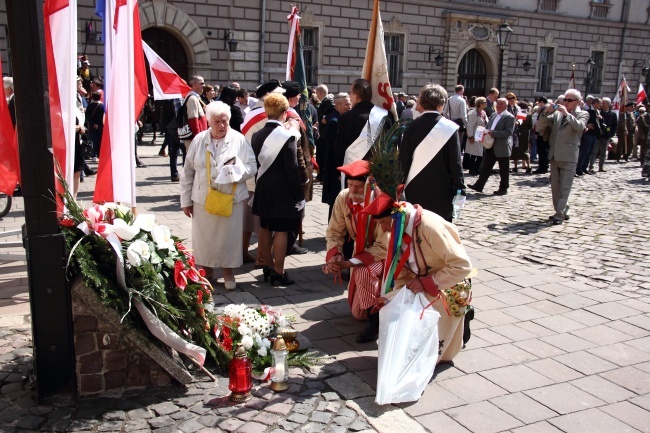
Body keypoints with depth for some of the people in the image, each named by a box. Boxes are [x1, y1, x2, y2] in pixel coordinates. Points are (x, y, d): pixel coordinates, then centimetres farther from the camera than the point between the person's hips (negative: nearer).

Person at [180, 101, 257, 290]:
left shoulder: (239, 140, -3)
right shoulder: (199, 140, 1)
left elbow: (252, 168, -2)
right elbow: (188, 172, 5)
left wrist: (235, 169, -22)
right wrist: (186, 200, 5)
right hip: (203, 198, 2)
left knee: (229, 236, 5)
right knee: (203, 237, 9)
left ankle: (228, 271, 24)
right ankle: (205, 270, 29)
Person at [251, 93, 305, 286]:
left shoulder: (257, 135, 2)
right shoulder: (287, 136, -15)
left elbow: (256, 164, 8)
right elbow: (293, 169, -15)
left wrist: (260, 183, 16)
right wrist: (299, 195, -9)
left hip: (263, 189, 6)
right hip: (282, 191, -6)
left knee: (265, 228, 14)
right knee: (281, 230, 1)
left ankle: (268, 266, 27)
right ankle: (278, 272, 6)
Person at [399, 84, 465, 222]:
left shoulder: (411, 127, -2)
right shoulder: (450, 128, -7)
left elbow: (403, 160, -2)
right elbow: (455, 162, -8)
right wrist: (460, 189, -2)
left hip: (415, 193, 2)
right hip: (441, 193, -2)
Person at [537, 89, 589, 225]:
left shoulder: (582, 114, 0)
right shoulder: (557, 113, 13)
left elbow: (579, 127, -19)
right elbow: (543, 123, 6)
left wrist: (567, 113, -23)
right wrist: (546, 112, -11)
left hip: (568, 157, -6)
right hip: (555, 156, 6)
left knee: (565, 187, -6)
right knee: (555, 187, 12)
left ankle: (560, 215, -6)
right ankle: (562, 211, 24)